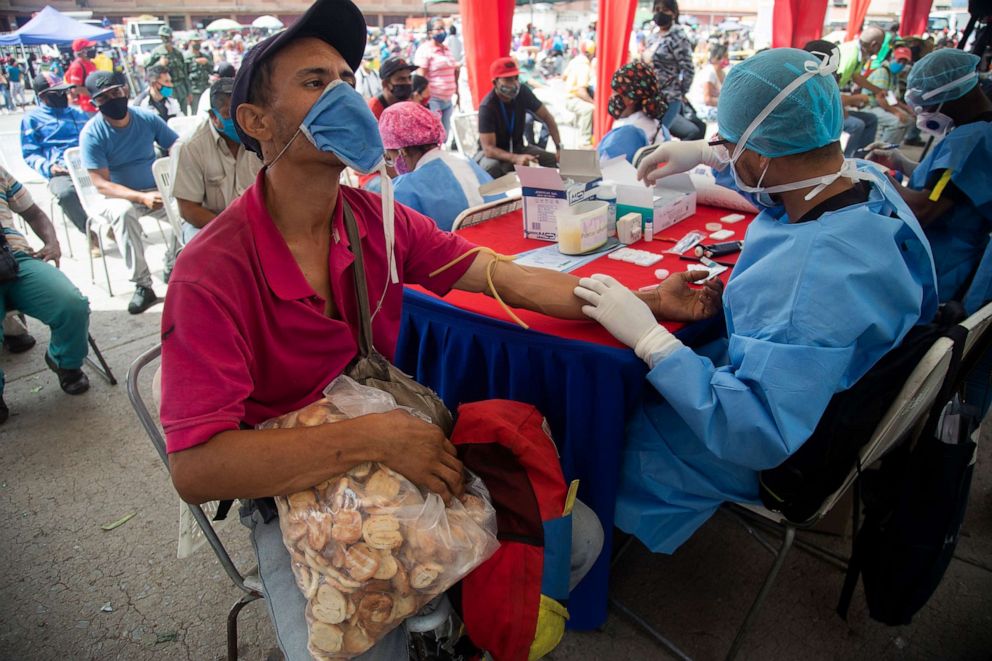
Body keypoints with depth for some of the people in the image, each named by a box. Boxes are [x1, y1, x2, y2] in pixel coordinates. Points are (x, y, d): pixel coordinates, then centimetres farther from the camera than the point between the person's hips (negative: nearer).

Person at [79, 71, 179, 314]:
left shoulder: (147, 118, -2)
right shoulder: (91, 134, -10)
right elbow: (101, 184, -15)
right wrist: (142, 197, -31)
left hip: (157, 191, 3)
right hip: (120, 196, -2)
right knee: (123, 212, -37)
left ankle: (172, 267, -5)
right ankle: (142, 285, -28)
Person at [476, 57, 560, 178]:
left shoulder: (523, 92, -13)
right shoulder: (487, 107, -27)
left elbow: (547, 117, -4)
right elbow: (488, 148, -32)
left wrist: (559, 146, -17)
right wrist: (516, 158, -48)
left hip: (517, 147, 5)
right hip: (494, 152, -5)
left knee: (553, 159, -17)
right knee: (492, 167, -39)